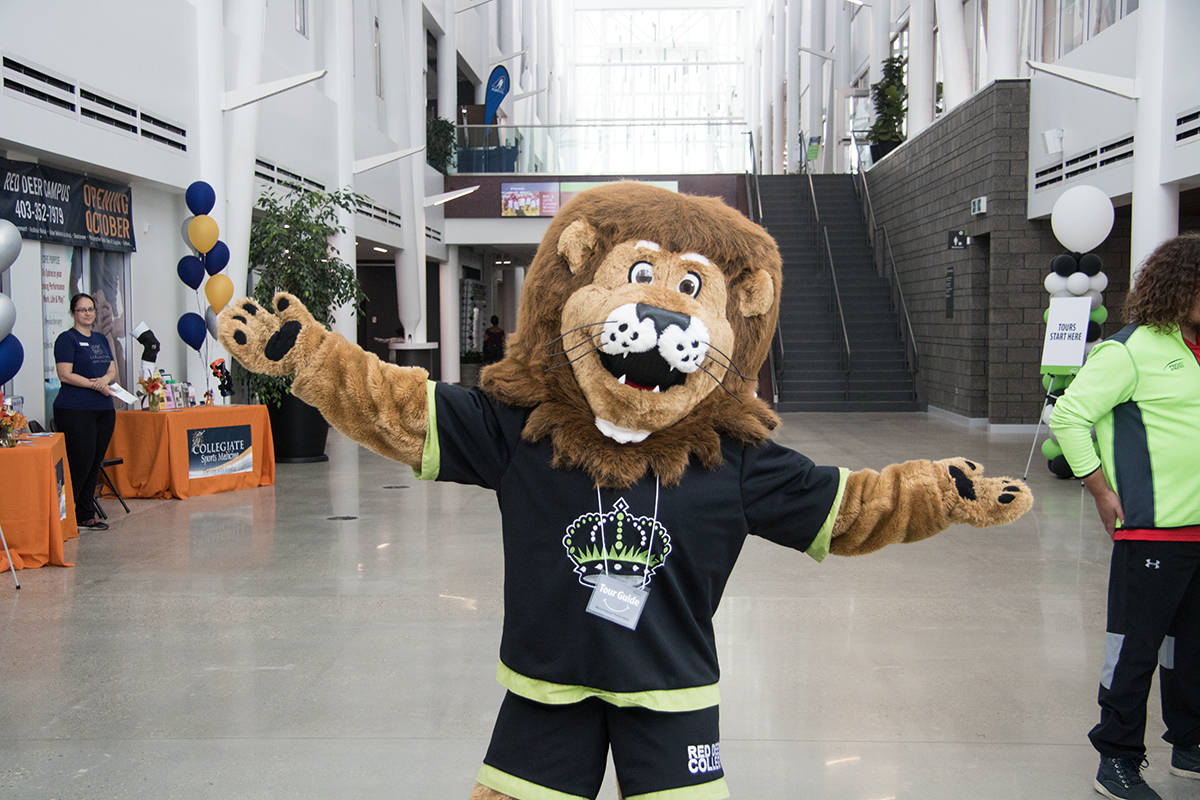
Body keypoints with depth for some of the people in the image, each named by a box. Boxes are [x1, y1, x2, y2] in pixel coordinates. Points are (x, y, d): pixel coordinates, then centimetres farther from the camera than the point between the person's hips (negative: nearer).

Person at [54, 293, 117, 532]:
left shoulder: (101, 339, 17)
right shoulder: (67, 339, -4)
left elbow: (113, 370, 15)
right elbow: (65, 375, -12)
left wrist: (105, 379, -7)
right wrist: (94, 384, -17)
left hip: (104, 410, 7)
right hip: (75, 411, -7)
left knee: (95, 464, 9)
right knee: (80, 464, -10)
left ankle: (86, 515, 17)